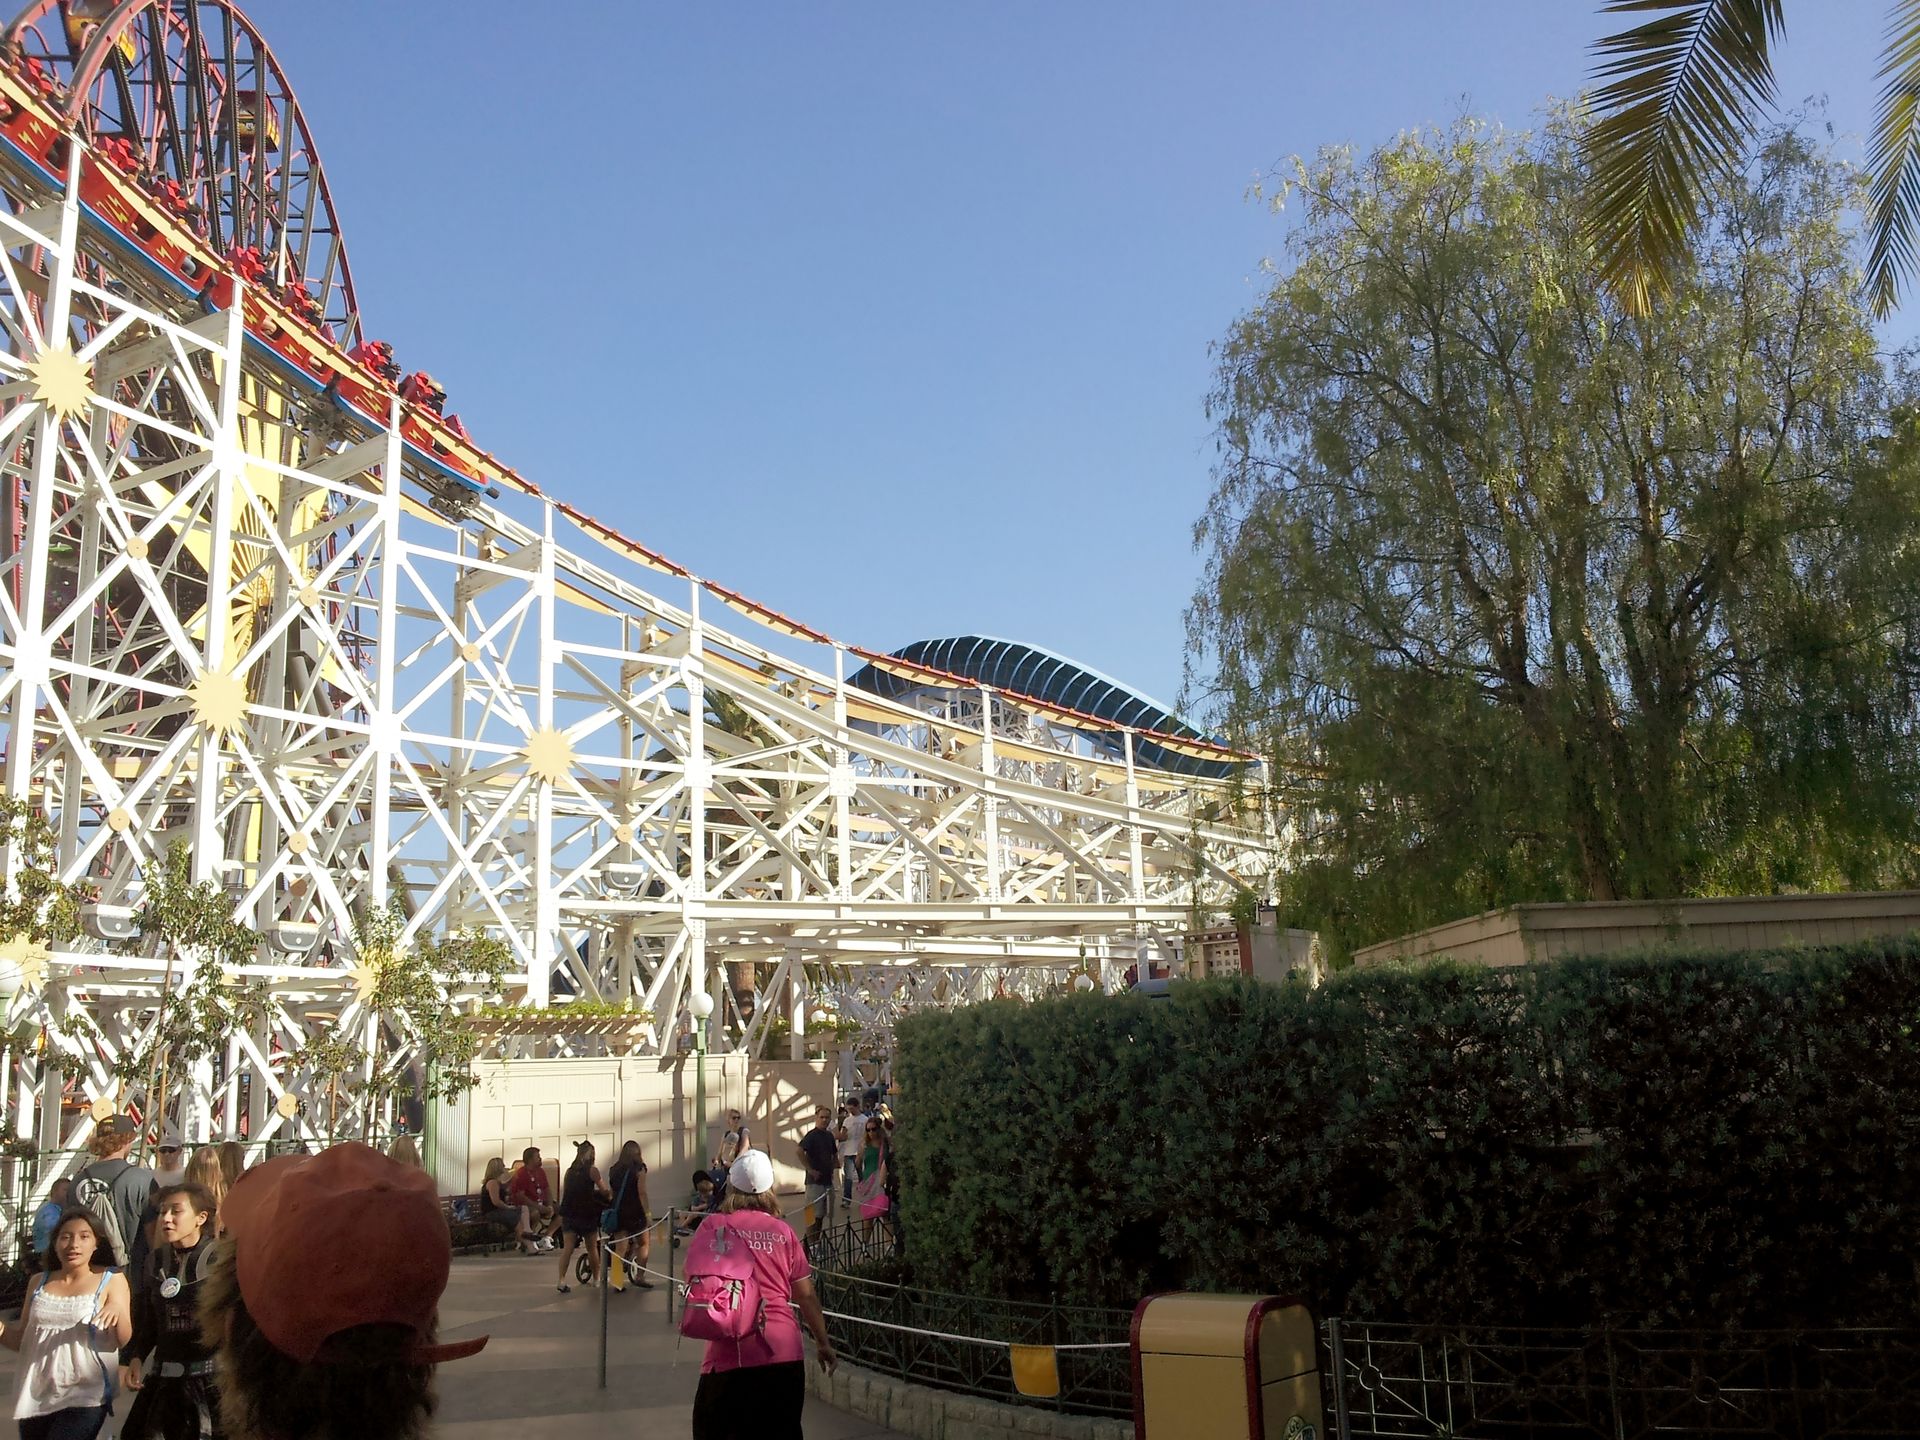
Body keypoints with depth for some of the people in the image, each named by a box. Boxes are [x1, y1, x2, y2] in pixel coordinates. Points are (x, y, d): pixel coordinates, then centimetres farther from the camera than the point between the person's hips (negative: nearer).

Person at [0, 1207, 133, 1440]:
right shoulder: (39, 1283, 10)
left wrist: (118, 1310, -25)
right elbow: (22, 1338, 18)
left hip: (84, 1396, -5)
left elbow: (124, 1341, -5)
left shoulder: (111, 1280, -1)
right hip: (36, 1396, 5)